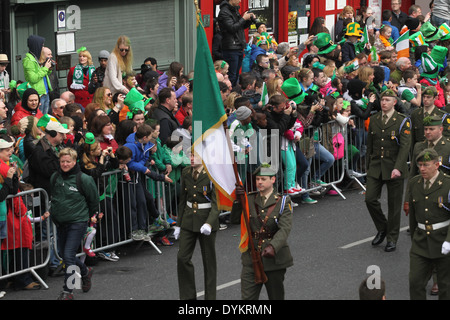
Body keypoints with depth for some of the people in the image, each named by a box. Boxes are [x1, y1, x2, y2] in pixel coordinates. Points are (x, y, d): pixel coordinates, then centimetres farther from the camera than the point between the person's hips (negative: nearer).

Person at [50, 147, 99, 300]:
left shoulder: (83, 179, -11)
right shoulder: (55, 178, 3)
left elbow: (94, 200, 2)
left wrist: (88, 215, 11)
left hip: (77, 222, -6)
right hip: (60, 223, 6)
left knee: (69, 255, -13)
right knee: (65, 255, 14)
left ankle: (67, 291, -5)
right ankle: (85, 272, 41)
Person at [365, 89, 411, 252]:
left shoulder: (402, 122, -7)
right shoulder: (373, 119, 8)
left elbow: (405, 147, -14)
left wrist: (397, 168, -25)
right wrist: (369, 165, 13)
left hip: (394, 168, -4)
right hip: (376, 166, 4)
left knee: (394, 205, 3)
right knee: (370, 199, -5)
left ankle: (392, 238, 15)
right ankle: (382, 229, 18)